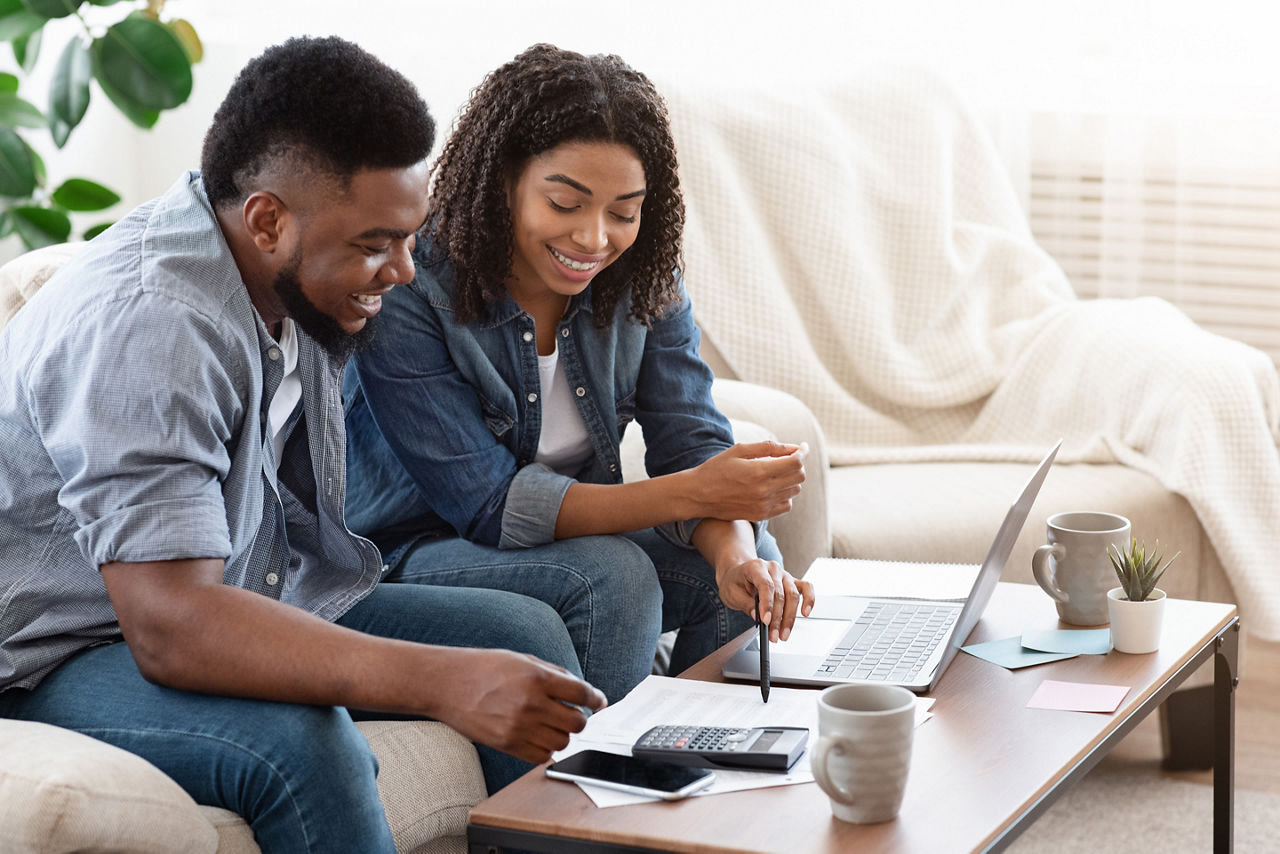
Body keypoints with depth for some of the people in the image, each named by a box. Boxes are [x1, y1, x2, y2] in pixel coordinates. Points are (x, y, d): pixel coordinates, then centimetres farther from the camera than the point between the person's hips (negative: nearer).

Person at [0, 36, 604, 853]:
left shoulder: (306, 278, -1)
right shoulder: (146, 326, -30)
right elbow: (170, 630, -38)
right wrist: (442, 683, -46)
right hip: (72, 654, -9)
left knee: (528, 633, -2)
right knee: (299, 743, -37)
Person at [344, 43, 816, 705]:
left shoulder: (643, 278, -6)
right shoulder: (404, 294, -24)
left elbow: (693, 440, -10)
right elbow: (487, 504, -27)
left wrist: (734, 551, -34)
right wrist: (692, 494, -37)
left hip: (576, 526, 6)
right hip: (419, 549, -5)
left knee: (750, 563, -16)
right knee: (613, 575, -30)